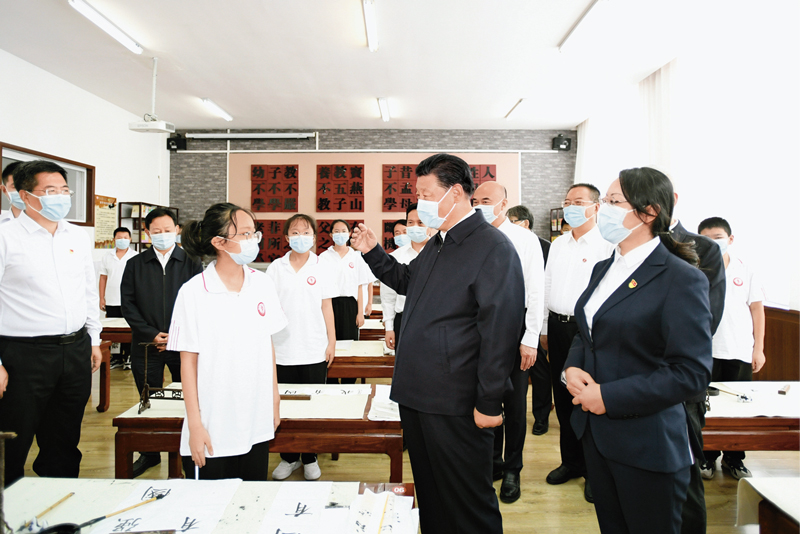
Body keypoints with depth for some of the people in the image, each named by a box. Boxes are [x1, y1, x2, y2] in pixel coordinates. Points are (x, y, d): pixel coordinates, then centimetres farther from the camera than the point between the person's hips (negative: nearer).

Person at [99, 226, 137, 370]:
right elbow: (103, 278, 12)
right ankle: (117, 358, 15)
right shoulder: (107, 257, 10)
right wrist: (101, 298, 6)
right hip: (111, 301, 3)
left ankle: (127, 357, 12)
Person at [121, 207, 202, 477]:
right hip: (146, 344, 2)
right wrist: (151, 334, -7)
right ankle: (149, 454, 27)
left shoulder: (191, 263, 2)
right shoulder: (135, 265, 7)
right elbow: (128, 304, 4)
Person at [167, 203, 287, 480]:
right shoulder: (194, 292, -10)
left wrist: (275, 399, 11)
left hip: (257, 424, 4)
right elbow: (188, 361, -7)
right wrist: (195, 425, -7)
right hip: (213, 430, -3)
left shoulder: (263, 284, 1)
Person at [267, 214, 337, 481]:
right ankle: (289, 457, 25)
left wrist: (331, 342, 3)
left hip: (315, 351, 0)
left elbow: (327, 307, 5)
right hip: (282, 349, 1)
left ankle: (310, 458, 22)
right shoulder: (275, 268, 3)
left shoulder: (321, 269, 2)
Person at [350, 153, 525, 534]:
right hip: (417, 395, 9)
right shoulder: (437, 244, 11)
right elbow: (407, 281, 27)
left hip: (455, 406, -8)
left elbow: (500, 331, -20)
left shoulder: (493, 248, -17)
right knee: (428, 491, 24)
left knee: (467, 503, 10)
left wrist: (488, 404, -19)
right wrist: (373, 252, 14)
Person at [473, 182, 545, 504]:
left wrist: (530, 339, -11)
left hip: (514, 326, -3)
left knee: (514, 402, 9)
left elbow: (536, 292, -7)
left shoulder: (525, 239, -5)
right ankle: (493, 462, 34)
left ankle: (512, 471, 27)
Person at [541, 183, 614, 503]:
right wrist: (546, 329, 14)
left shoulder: (605, 245, -9)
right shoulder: (558, 244, 12)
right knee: (562, 397, 14)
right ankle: (571, 462, 30)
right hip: (557, 325, 7)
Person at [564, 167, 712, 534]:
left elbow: (692, 372, -19)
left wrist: (609, 397, -20)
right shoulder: (603, 269, 9)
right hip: (595, 433, 7)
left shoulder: (681, 278, -15)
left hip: (647, 445, -7)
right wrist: (572, 367, -4)